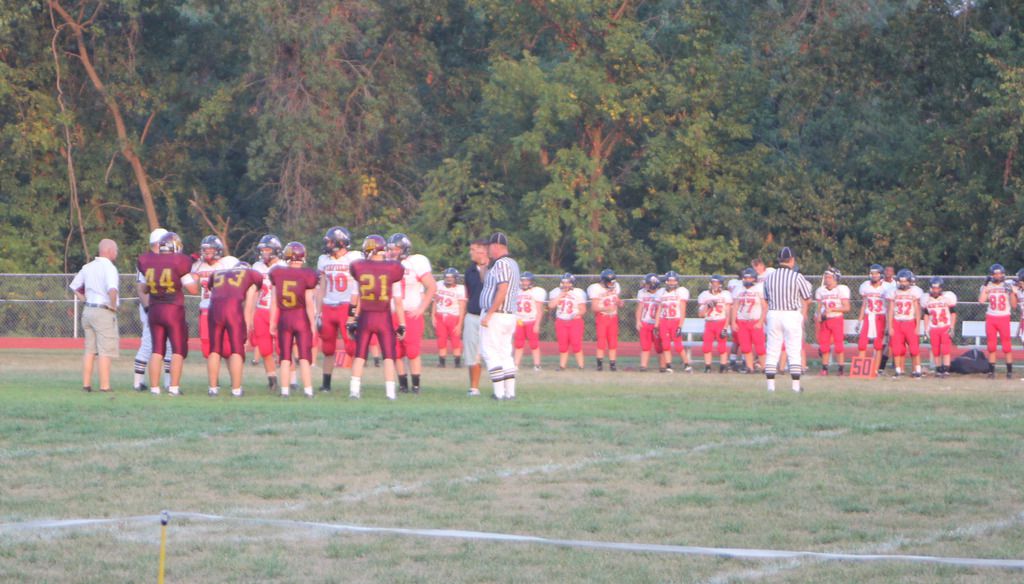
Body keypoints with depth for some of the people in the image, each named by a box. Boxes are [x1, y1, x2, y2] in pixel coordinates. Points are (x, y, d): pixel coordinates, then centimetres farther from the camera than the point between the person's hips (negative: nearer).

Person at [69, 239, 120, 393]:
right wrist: (113, 305, -15)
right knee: (105, 351, -4)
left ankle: (86, 384, 13)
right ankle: (104, 386, -6)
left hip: (88, 310, 8)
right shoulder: (109, 268, -14)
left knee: (90, 350, 13)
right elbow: (112, 289, -30)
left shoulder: (87, 267, 11)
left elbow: (74, 287, 19)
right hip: (104, 312, -8)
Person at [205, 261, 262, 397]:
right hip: (234, 308, -3)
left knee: (214, 349, 13)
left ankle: (213, 387, 15)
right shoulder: (251, 275, 21)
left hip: (214, 308, 3)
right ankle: (236, 388, 5)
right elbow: (249, 300, 14)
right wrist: (246, 323, 13)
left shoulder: (217, 274, 32)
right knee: (237, 349, 6)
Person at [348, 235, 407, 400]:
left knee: (359, 355, 11)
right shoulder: (392, 270, -5)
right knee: (388, 355, 7)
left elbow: (355, 299, 3)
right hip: (384, 318, -1)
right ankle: (390, 391, 2)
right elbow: (398, 301, -3)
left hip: (365, 317, 1)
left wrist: (352, 320, 12)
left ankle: (354, 389, 6)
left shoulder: (359, 269, -1)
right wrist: (402, 324, 4)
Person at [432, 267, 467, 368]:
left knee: (455, 341, -2)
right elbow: (435, 302, 14)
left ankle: (458, 362, 5)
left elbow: (462, 309, -7)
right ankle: (442, 361, 12)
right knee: (441, 341, 6)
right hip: (440, 317, 4)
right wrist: (433, 317, 8)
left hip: (453, 318, -4)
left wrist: (459, 324, -11)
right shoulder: (439, 286, 6)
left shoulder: (460, 289, -7)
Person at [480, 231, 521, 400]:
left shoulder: (501, 264, -14)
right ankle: (510, 391, 8)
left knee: (490, 353, -6)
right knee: (505, 354, 11)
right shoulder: (513, 264, 16)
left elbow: (502, 290, -23)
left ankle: (499, 392, -11)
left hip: (495, 316, -10)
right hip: (510, 316, 10)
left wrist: (488, 314, -23)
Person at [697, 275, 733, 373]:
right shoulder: (704, 295, 8)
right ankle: (707, 367, 2)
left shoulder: (725, 295, 1)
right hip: (709, 323, 3)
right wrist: (708, 306, -10)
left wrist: (725, 328, -9)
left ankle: (722, 367, -2)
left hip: (721, 323, -3)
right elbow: (700, 314, 7)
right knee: (706, 346, -4)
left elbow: (728, 313, -1)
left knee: (722, 346, -7)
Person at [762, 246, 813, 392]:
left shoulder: (769, 277, 2)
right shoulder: (797, 277, -9)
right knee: (794, 352, 2)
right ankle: (796, 385, 1)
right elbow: (807, 300, -2)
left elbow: (766, 299, 5)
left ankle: (770, 385, 6)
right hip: (792, 315, -3)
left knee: (772, 351, 8)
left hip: (773, 315, 3)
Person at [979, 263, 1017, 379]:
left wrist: (1012, 292, -12)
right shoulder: (987, 286, 5)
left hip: (1004, 318, -1)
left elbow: (1014, 305, 1)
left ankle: (1010, 371, 0)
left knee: (1007, 346, -5)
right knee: (991, 346, 3)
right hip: (991, 319, 1)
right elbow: (981, 300, -12)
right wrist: (985, 286, -11)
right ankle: (991, 370, 7)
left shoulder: (1007, 286, 3)